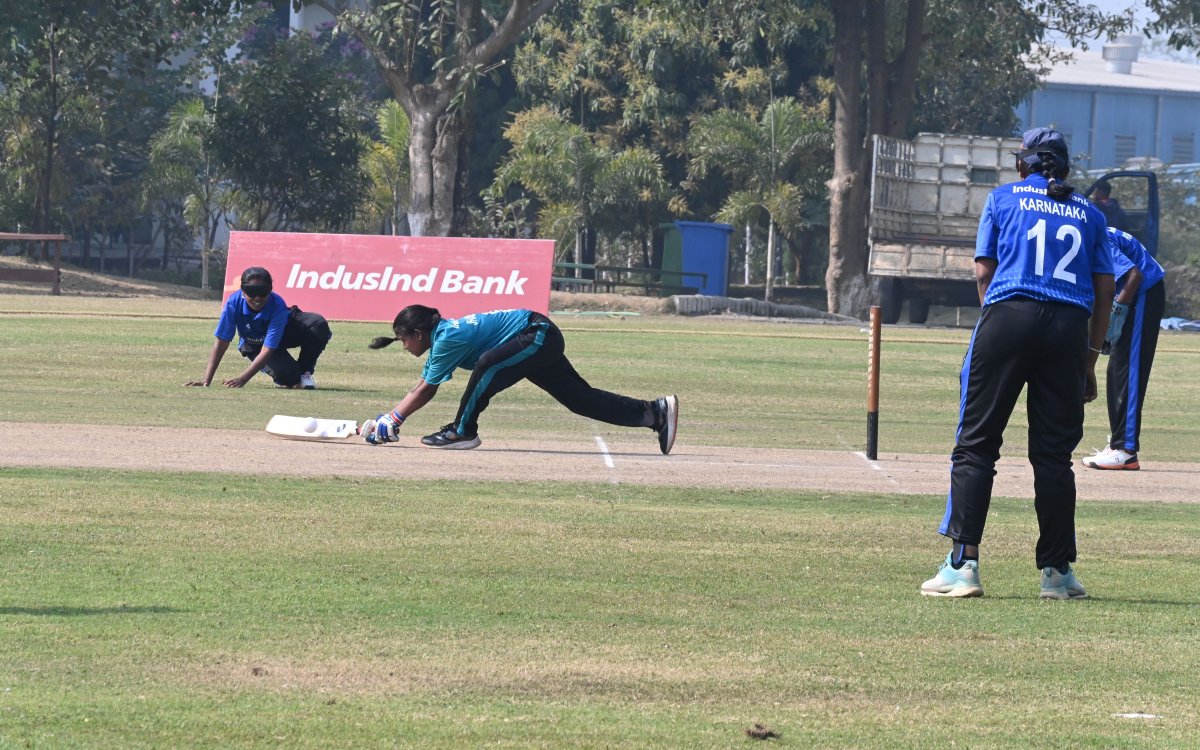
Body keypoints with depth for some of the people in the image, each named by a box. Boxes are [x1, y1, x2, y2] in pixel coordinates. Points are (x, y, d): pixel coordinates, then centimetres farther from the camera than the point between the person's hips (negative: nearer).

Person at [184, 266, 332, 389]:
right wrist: (206, 380, -33)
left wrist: (243, 378, -46)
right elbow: (221, 342, -27)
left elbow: (268, 349, -38)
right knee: (288, 377, -29)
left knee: (318, 324, -29)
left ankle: (304, 371, -2)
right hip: (253, 344, 0)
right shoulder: (234, 302, -33)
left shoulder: (277, 305, -36)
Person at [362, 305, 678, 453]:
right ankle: (655, 412, 8)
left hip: (539, 335, -11)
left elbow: (423, 392, -16)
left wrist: (392, 421, -11)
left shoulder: (447, 339, -20)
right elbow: (422, 390, 14)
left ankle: (462, 432, -19)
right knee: (581, 399, 9)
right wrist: (387, 420, 9)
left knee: (487, 364, -30)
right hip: (540, 344, 11)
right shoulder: (440, 336, 8)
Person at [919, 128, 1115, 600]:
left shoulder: (1003, 198, 13)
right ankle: (1057, 571, 7)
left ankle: (964, 564, -11)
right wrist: (1090, 360, 16)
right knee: (1054, 452, 7)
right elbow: (1105, 289, 12)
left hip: (1009, 316, -2)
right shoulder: (1088, 213, 18)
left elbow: (983, 271, 7)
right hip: (1070, 328, 2)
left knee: (976, 444, -1)